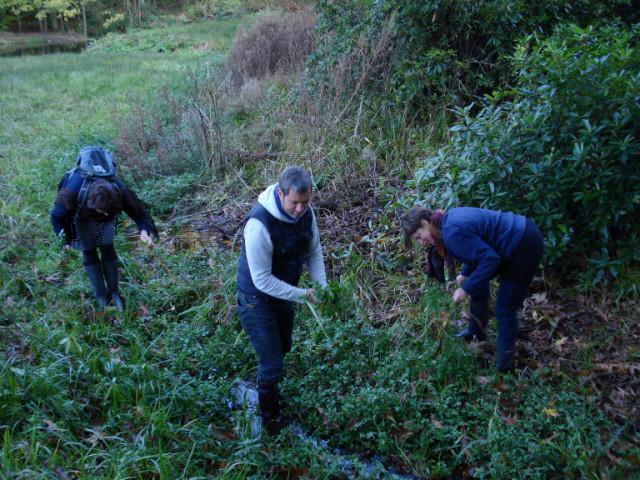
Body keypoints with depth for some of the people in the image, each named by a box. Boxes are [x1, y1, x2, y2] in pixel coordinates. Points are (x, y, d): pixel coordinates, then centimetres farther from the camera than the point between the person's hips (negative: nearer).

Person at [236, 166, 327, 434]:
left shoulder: (305, 212, -14)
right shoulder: (260, 224, -36)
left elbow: (314, 251, 0)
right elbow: (262, 280, -31)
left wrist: (321, 286, -13)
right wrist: (302, 295, -28)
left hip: (284, 292, 7)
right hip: (257, 299, -7)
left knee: (283, 348, 27)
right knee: (271, 363, 0)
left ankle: (270, 388, 56)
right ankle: (270, 418, 26)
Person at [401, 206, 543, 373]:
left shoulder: (453, 231, -25)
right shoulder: (448, 220, 5)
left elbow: (490, 259, -26)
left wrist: (467, 289, -18)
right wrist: (464, 275, 15)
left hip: (525, 247, -10)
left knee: (505, 309, -1)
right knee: (478, 284, 22)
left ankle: (504, 368, 13)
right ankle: (475, 331, 42)